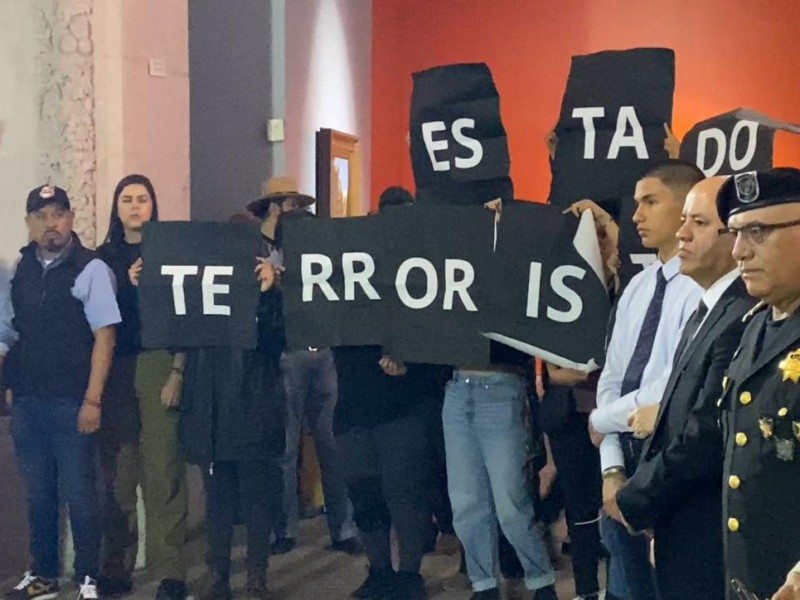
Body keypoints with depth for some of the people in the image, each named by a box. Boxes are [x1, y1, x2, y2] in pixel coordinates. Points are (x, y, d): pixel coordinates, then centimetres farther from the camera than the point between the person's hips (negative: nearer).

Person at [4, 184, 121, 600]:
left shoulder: (90, 268, -8)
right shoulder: (21, 267, 7)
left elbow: (104, 336, -10)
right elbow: (14, 329, 15)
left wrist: (92, 399, -13)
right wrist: (13, 386, 11)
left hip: (70, 402, -5)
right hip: (26, 400, 5)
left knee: (77, 493, 2)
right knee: (38, 493, 14)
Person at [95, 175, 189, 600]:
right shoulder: (103, 256, 13)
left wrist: (177, 371, -8)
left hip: (158, 364, -3)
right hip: (113, 370, 3)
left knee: (162, 469, -5)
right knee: (117, 472, 3)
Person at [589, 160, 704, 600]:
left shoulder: (704, 289, -17)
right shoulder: (637, 287, 8)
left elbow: (674, 392, -22)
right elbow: (611, 378, 5)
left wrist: (599, 421, -6)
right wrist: (611, 469, -5)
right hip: (626, 460, 7)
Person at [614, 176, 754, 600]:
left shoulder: (742, 321, -22)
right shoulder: (706, 312, 11)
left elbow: (703, 441, -24)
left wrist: (634, 501, -10)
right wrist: (639, 493, 5)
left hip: (705, 538, -9)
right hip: (681, 526, 9)